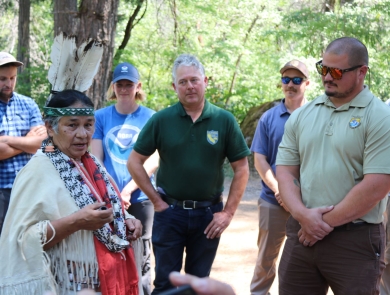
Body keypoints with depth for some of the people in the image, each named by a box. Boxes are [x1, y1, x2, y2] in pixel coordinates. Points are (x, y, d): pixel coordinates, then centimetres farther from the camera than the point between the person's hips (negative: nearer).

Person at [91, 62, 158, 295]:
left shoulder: (150, 117, 0)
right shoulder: (101, 116, 4)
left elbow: (153, 161, -6)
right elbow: (95, 159, 3)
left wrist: (127, 191, -15)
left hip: (140, 198, -1)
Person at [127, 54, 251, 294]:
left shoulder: (225, 120, -3)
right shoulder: (161, 120, -4)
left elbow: (241, 168, 0)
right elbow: (135, 162, 0)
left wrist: (228, 212, -5)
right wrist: (157, 201, -3)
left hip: (208, 213, 1)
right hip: (170, 211, -1)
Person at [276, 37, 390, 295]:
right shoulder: (301, 116, 9)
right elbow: (285, 170, 7)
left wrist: (326, 222, -11)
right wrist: (302, 215, -11)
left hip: (355, 240, -4)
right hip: (302, 234, 5)